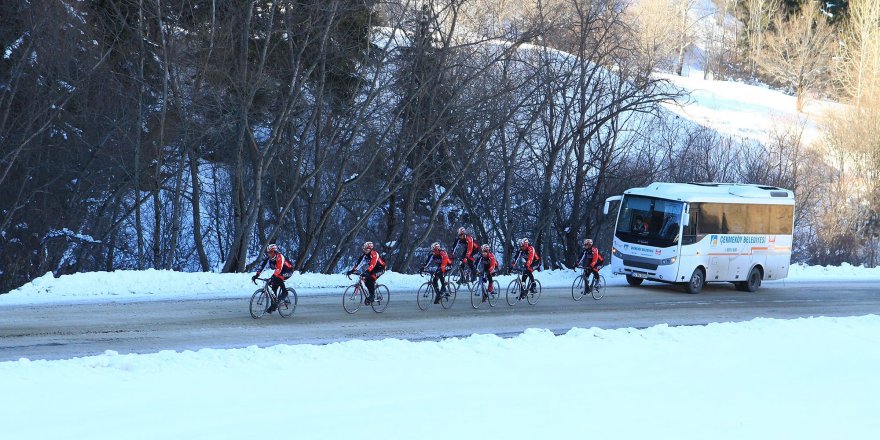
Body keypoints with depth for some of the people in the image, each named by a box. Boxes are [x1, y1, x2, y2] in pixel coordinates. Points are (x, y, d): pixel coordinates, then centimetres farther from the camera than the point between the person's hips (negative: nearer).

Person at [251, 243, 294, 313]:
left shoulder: (279, 257, -34)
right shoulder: (268, 257, -14)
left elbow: (279, 269, -46)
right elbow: (262, 266, -16)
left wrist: (272, 277, -58)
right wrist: (256, 275, -27)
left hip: (288, 271, -7)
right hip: (280, 272, 7)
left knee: (278, 278, -34)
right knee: (274, 287, -3)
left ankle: (284, 293, -14)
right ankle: (274, 305, 8)